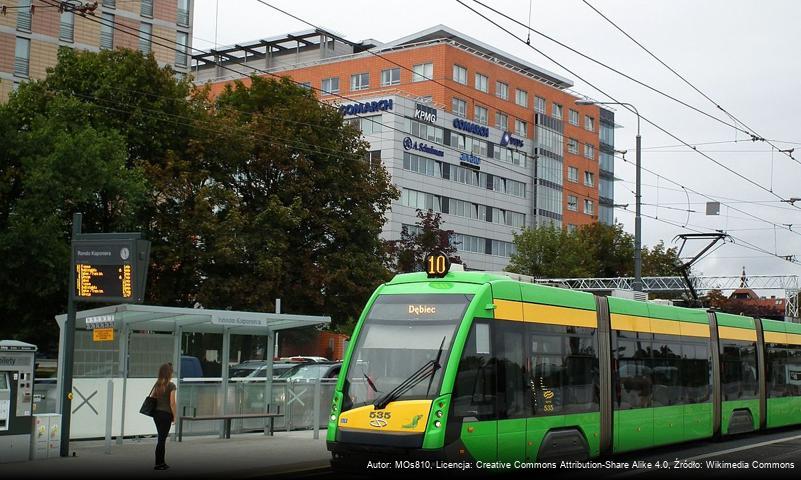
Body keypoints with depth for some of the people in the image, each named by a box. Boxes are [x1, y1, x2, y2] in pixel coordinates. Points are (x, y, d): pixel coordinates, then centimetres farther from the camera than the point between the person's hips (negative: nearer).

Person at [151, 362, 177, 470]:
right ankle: (158, 464, 3)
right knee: (162, 439, 0)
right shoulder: (171, 385, -12)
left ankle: (162, 462, 22)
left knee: (162, 438, 16)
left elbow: (151, 398, 10)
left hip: (156, 413, 7)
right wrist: (174, 416, -6)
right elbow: (172, 403, -14)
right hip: (166, 414, -7)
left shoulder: (157, 384, 7)